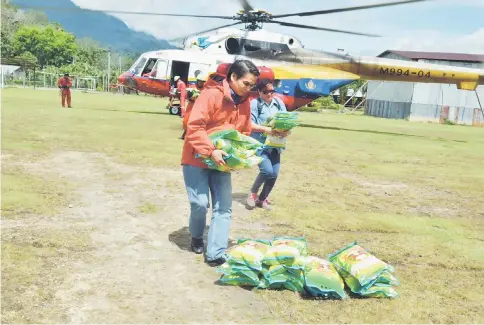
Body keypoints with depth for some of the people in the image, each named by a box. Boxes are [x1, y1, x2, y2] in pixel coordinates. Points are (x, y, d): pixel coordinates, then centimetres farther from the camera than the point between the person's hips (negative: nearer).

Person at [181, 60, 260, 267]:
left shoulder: (245, 102, 4)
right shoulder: (211, 94, -18)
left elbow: (245, 133, 13)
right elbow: (194, 127, -23)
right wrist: (211, 151, -29)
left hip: (222, 162, 6)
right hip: (197, 158, -6)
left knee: (224, 207, 0)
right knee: (200, 203, -6)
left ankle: (215, 255, 5)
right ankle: (197, 237, 26)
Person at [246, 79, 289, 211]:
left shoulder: (279, 103, 7)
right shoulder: (254, 103, -7)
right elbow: (250, 125, -13)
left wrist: (286, 131, -14)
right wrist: (267, 129, -24)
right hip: (259, 144, -5)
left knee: (274, 174, 2)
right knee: (267, 170, -18)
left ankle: (262, 199, 24)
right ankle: (253, 193, 9)